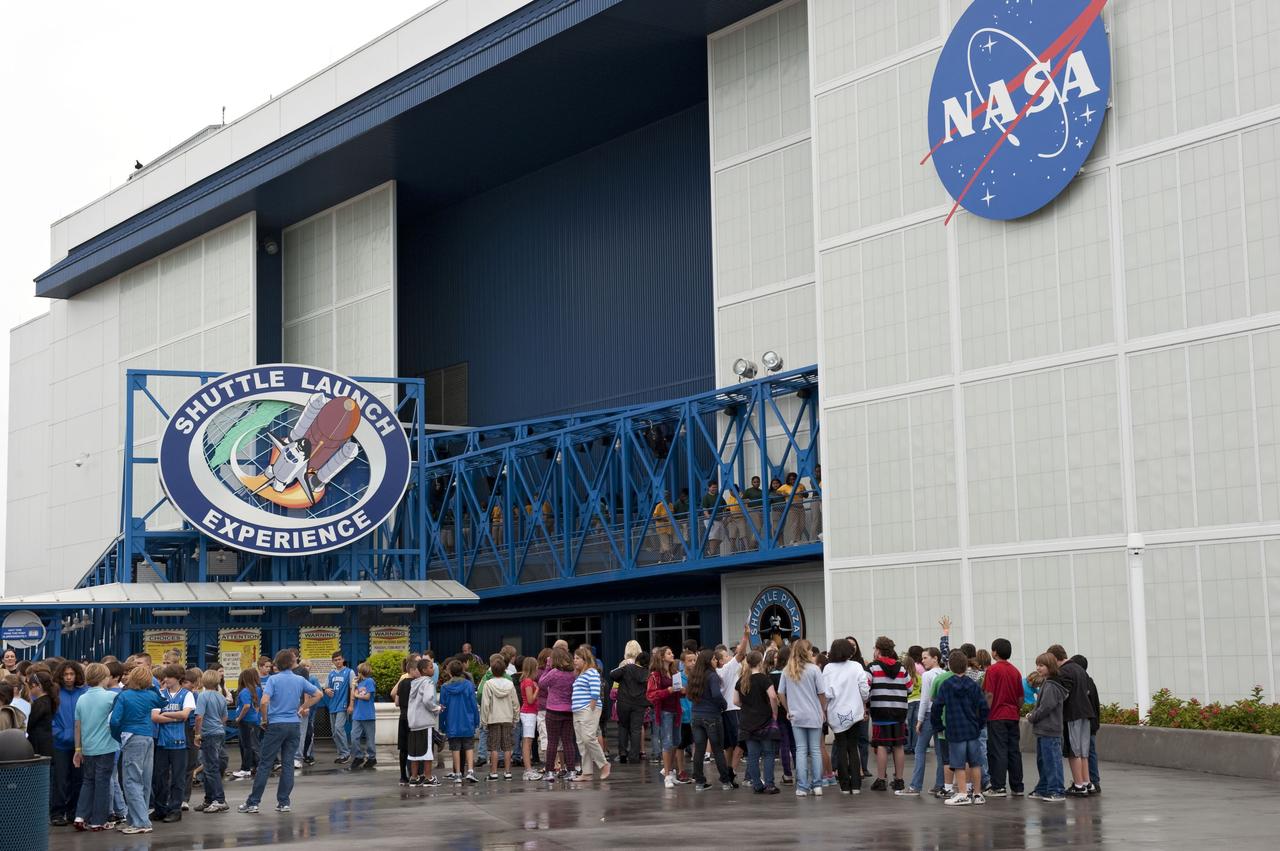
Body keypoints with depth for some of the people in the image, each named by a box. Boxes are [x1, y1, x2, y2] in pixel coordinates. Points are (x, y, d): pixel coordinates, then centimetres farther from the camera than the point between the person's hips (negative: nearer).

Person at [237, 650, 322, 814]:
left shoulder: (273, 679, -8)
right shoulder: (300, 680, 4)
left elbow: (264, 702, -19)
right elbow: (319, 694, 10)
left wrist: (265, 719, -3)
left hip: (276, 725, -3)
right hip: (294, 725, 3)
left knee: (265, 764, 0)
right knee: (288, 764, 7)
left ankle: (253, 802, 2)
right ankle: (284, 803, 7)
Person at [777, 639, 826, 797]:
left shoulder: (786, 671, 0)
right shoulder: (813, 669, -9)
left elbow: (780, 694, 2)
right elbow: (822, 693, -7)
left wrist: (788, 710, 12)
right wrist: (824, 710, 6)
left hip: (796, 716, 2)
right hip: (814, 715, -2)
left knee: (801, 750, 5)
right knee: (815, 750, 7)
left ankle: (802, 787, 2)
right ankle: (817, 785, 8)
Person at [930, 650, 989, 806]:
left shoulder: (945, 686, -3)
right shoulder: (974, 686, 1)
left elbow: (936, 707, -6)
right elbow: (983, 707, -1)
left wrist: (938, 726, 6)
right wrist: (980, 724, 10)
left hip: (955, 731, -2)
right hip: (972, 730, 2)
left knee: (959, 764, 1)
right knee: (975, 762, 10)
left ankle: (962, 795, -1)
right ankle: (977, 794, 16)